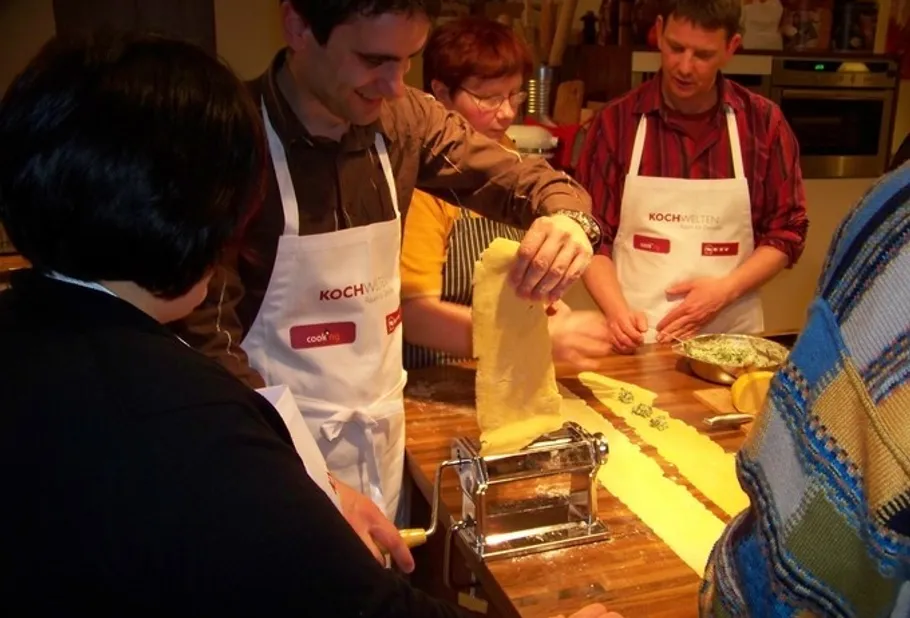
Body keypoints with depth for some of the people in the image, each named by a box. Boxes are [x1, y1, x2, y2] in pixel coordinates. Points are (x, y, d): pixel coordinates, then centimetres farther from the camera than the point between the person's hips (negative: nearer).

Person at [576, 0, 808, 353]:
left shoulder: (763, 122, -2)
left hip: (731, 338, 1)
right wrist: (617, 310, -17)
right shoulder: (616, 121, -4)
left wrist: (726, 290, -12)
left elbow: (787, 231, 3)